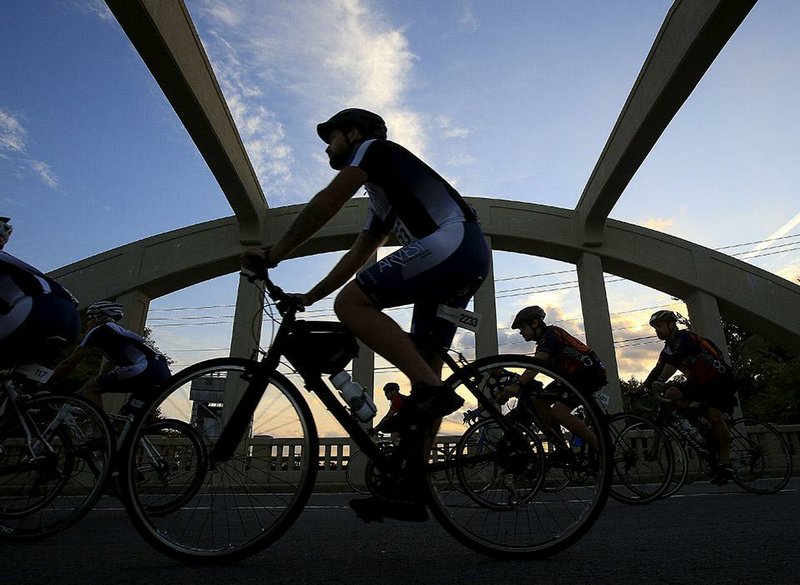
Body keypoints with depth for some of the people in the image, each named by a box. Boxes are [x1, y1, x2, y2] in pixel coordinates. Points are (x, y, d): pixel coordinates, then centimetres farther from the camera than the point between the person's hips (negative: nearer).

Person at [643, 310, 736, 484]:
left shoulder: (684, 337, -18)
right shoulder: (668, 350, 8)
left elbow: (673, 362, -33)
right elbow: (657, 370, 2)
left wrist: (659, 383, -42)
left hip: (720, 379, -7)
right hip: (699, 382, 8)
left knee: (715, 417, -20)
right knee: (670, 394, -17)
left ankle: (725, 462, -9)